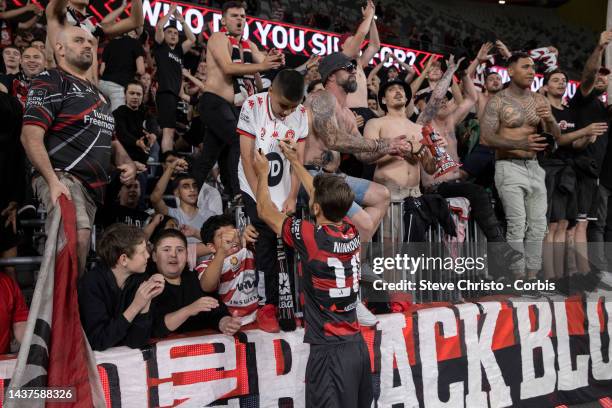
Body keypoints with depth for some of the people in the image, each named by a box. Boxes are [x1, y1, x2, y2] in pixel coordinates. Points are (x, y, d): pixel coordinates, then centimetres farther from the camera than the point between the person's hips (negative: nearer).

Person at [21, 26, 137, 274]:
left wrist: (126, 162, 10)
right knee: (78, 237, -30)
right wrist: (53, 181, -22)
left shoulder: (95, 92, 25)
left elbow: (108, 137, 32)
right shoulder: (50, 82, 1)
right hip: (62, 177, -8)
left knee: (76, 246, 8)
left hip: (93, 188, 8)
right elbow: (31, 135, -11)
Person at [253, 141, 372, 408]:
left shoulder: (310, 237, -17)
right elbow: (326, 198, 19)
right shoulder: (352, 232, 0)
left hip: (329, 350, -7)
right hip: (358, 345, 7)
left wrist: (263, 173, 17)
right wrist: (295, 161, 29)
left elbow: (265, 211, 0)